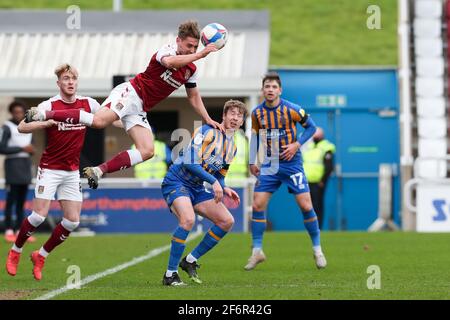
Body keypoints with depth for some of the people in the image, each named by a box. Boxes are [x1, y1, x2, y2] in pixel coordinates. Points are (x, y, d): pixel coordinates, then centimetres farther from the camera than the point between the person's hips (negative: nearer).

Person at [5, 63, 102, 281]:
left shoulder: (87, 104, 1)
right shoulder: (50, 105, -11)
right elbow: (22, 127, -16)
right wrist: (47, 123, -30)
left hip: (72, 171, 5)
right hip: (50, 169, -4)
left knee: (73, 221, -2)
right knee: (39, 215, -12)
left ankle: (41, 256, 17)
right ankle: (14, 252, 12)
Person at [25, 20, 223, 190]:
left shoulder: (191, 70, 14)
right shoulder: (167, 51, -8)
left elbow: (194, 97, 26)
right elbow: (170, 62, -33)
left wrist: (207, 119, 16)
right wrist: (200, 55, -35)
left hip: (139, 110, 8)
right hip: (131, 93, -8)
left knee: (147, 151, -11)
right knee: (100, 120, -33)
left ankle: (98, 171, -10)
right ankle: (45, 114, -24)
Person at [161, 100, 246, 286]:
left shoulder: (232, 147, 12)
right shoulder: (206, 131, -14)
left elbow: (219, 176, 21)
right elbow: (190, 162, -23)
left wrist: (224, 190, 0)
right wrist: (213, 181, -26)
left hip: (197, 189, 8)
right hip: (177, 181, -8)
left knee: (227, 221, -1)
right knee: (188, 219, -32)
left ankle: (190, 261, 12)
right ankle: (170, 274, -21)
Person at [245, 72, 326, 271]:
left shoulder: (291, 109, -11)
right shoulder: (257, 113, -1)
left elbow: (311, 127, 1)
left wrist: (297, 144, -12)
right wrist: (252, 161, 9)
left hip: (292, 163, -3)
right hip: (269, 165, 3)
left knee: (306, 206, -7)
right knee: (257, 205, -6)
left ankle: (317, 250, 9)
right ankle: (257, 251, 6)